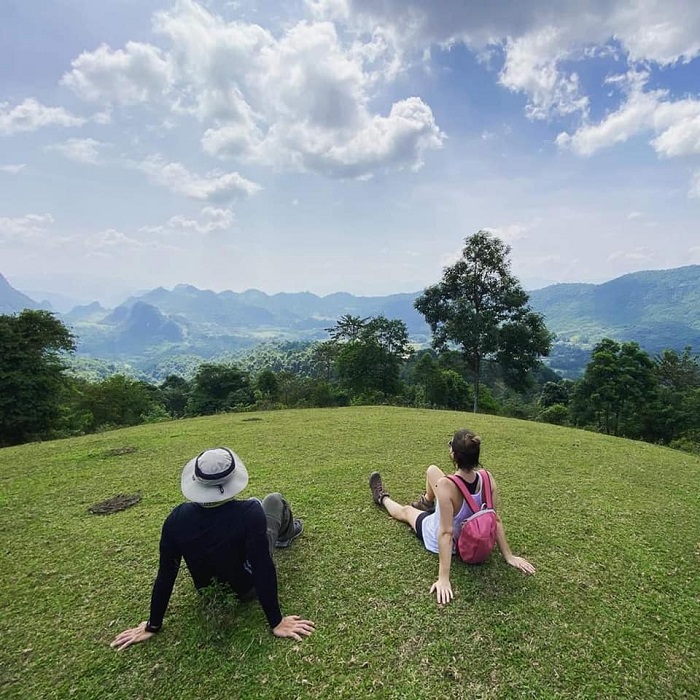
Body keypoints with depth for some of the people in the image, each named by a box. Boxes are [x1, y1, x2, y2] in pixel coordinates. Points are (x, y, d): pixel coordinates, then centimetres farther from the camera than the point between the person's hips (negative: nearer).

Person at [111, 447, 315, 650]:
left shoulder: (177, 518, -26)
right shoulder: (250, 512, -38)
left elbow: (166, 575, -16)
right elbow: (263, 570, -34)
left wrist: (152, 626, -1)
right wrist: (277, 623, -21)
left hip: (211, 589, 3)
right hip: (249, 587, -3)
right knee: (274, 500, 14)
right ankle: (286, 534, 47)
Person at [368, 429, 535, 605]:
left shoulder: (446, 485, -41)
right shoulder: (487, 479, -24)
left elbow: (446, 533, -38)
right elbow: (496, 520, -15)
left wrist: (443, 578, -31)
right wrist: (509, 556, -2)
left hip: (437, 541, -5)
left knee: (405, 511, 26)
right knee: (432, 470, 15)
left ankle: (383, 498, 60)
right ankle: (427, 502, 48)